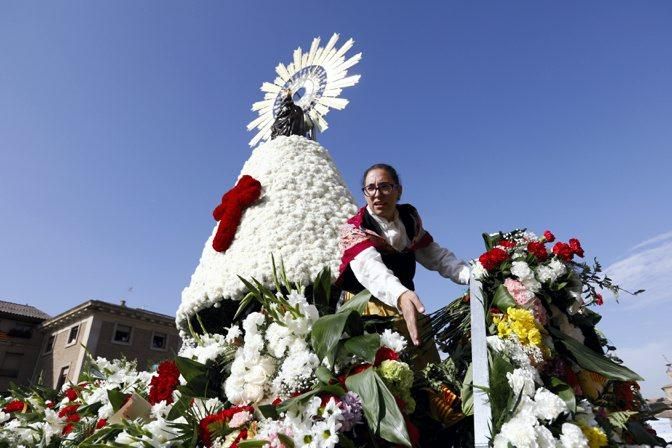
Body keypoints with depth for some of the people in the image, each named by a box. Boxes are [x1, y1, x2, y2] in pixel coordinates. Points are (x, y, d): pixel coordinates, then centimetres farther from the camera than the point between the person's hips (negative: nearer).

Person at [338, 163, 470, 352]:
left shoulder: (409, 217, 6)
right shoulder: (354, 229, -12)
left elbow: (434, 254, 5)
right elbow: (370, 267, -30)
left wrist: (472, 274, -13)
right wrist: (400, 295, -50)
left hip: (405, 302, 5)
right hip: (367, 309, -4)